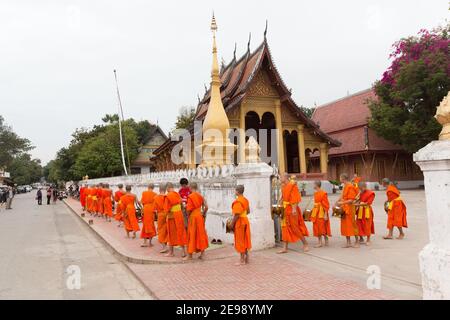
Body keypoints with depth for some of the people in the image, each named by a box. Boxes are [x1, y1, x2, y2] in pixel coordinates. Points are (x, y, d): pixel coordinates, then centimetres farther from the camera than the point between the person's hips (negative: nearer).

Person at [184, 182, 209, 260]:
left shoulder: (190, 196, -14)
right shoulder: (200, 196, 3)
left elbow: (189, 209, -15)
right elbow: (206, 207, 0)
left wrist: (187, 215, 3)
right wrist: (203, 214, 13)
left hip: (193, 217, -5)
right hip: (200, 216, 5)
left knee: (192, 235, 3)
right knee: (201, 234, 12)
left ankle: (190, 255, 11)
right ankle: (202, 253, 18)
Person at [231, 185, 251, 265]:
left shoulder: (238, 201, -20)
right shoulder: (245, 200, 9)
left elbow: (237, 214, -23)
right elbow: (248, 211, 17)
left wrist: (232, 223, -15)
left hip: (239, 222, -9)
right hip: (245, 220, 9)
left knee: (240, 240, 0)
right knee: (245, 239, 15)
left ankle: (242, 260, 7)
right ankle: (246, 258, 24)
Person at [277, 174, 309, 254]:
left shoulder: (292, 185, -13)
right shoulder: (284, 187, 11)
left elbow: (295, 198, -19)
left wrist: (294, 209, -25)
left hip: (291, 210, -8)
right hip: (285, 210, 8)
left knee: (295, 228, -1)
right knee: (285, 228, 8)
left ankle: (305, 244, 16)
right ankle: (285, 248, 12)